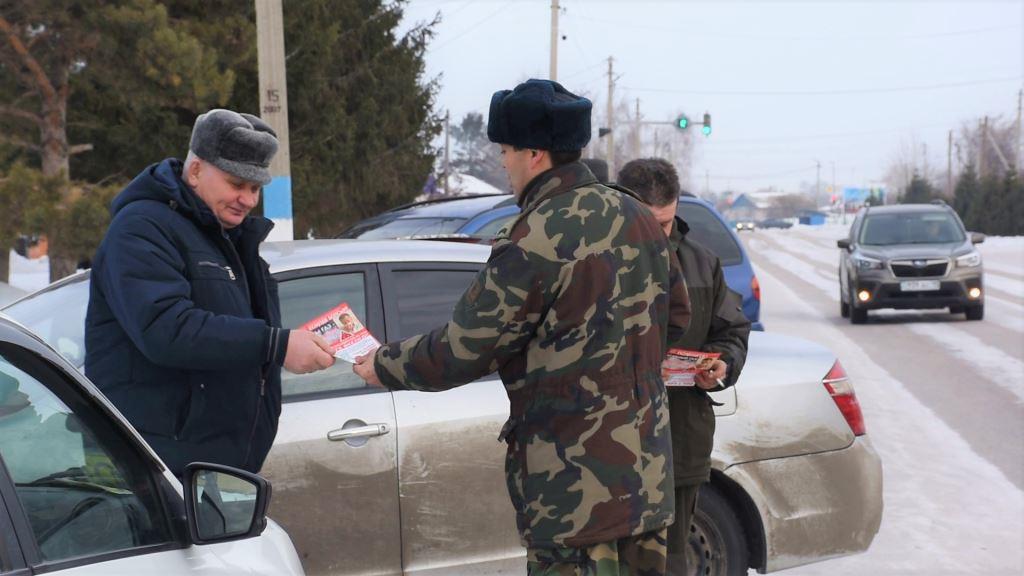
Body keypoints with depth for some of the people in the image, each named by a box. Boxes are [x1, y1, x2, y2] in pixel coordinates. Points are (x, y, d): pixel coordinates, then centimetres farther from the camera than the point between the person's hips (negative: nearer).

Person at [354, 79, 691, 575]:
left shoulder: (534, 243, -20)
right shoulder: (636, 218, 5)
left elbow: (459, 353, -13)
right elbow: (675, 314, 18)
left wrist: (382, 366, 3)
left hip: (575, 486, -8)